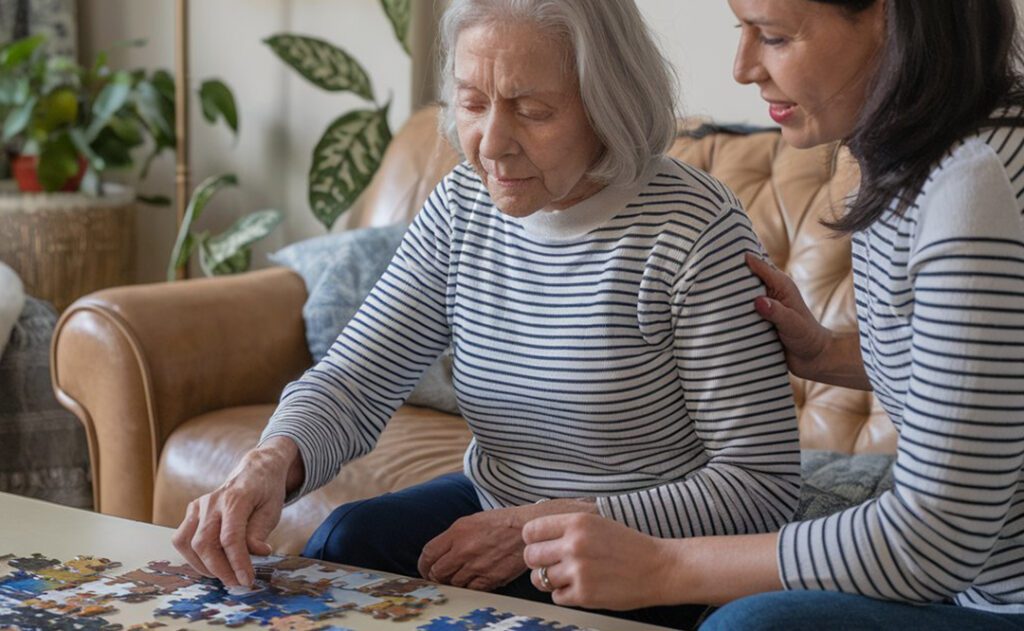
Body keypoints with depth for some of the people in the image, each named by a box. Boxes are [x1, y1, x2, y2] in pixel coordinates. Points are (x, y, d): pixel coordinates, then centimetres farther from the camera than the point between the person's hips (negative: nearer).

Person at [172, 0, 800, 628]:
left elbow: (765, 483, -21)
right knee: (345, 542, -21)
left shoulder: (697, 232, -22)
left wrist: (550, 527, -27)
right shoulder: (462, 206, -2)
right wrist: (273, 460, -28)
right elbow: (353, 382, -4)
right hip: (492, 506, 5)